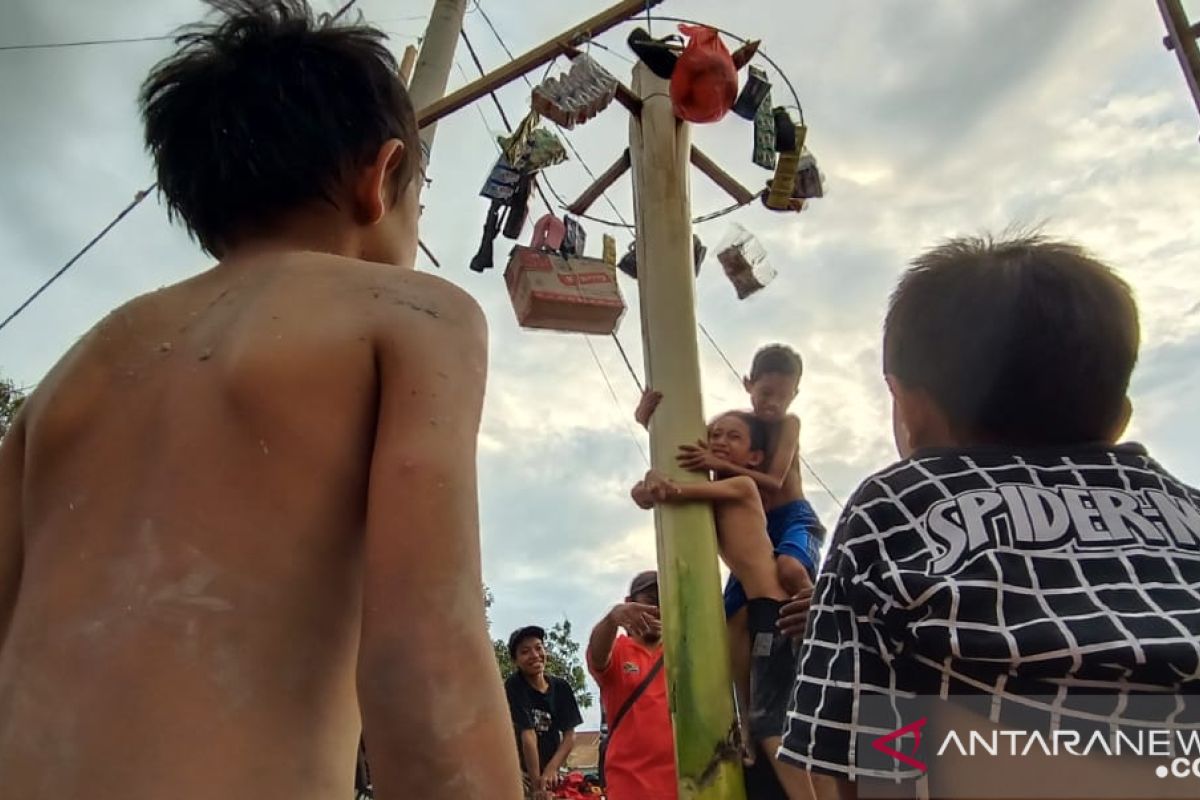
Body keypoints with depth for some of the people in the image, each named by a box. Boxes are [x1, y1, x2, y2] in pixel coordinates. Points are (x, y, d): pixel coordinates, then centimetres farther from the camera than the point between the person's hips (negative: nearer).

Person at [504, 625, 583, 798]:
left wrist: (551, 768, -15)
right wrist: (536, 782, -20)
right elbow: (528, 735, -18)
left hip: (550, 770, 5)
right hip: (520, 771, -4)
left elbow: (570, 735, -1)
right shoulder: (514, 686, -15)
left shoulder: (561, 688, 0)